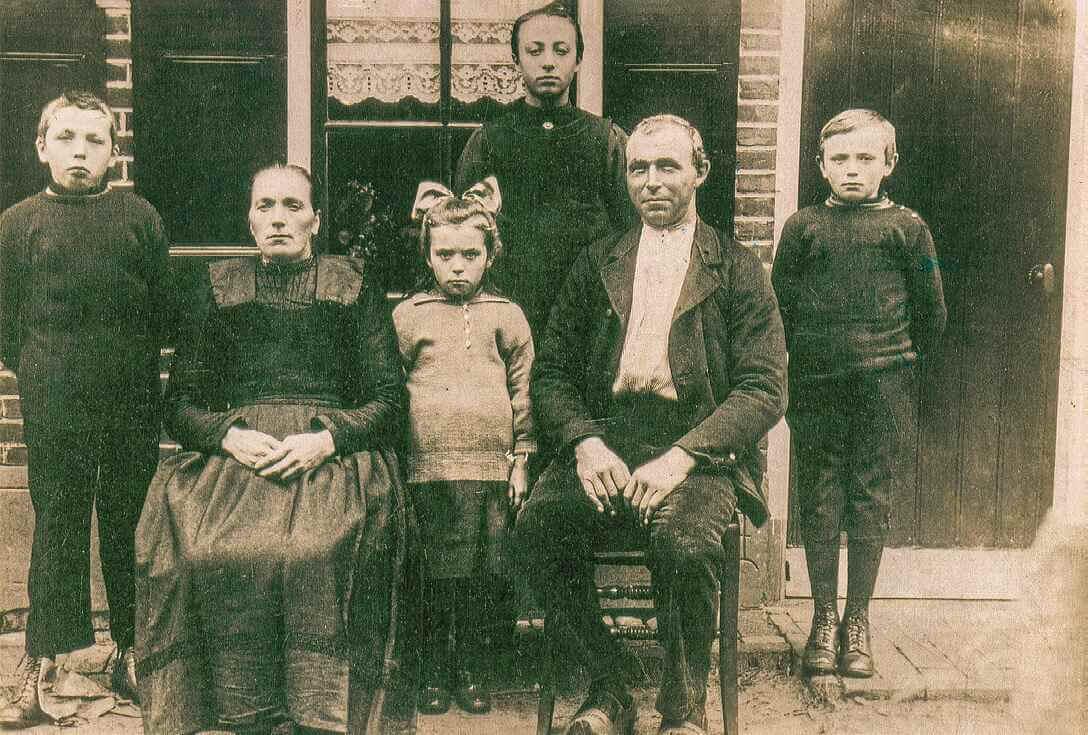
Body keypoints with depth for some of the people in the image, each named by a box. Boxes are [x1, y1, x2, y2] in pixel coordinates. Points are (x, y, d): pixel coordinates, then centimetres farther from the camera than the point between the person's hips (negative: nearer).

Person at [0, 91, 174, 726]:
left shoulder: (140, 217, 8)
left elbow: (165, 310, 9)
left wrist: (132, 363, 4)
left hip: (134, 404, 1)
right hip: (56, 407, 0)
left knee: (131, 526, 8)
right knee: (58, 529, 5)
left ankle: (132, 651, 20)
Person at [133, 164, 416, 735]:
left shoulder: (353, 287, 13)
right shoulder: (221, 289, 18)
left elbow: (388, 398, 7)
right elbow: (181, 404, 14)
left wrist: (326, 439, -11)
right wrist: (230, 436, -8)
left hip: (331, 455, -2)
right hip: (235, 452, 2)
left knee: (316, 550, -34)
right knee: (210, 551, -31)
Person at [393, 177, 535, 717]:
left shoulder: (507, 317, 10)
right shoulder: (406, 317, 7)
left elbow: (523, 391, 11)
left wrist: (521, 459, 7)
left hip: (490, 468, 1)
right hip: (426, 468, -1)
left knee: (482, 575, 5)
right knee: (431, 576, 3)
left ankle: (472, 672, 19)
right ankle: (430, 673, 17)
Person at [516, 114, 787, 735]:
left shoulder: (737, 268, 8)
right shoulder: (597, 264, 17)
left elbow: (766, 389, -1)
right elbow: (552, 373, 12)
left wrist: (681, 456, -16)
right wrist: (586, 444, -8)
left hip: (701, 452, -2)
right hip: (605, 441, 3)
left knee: (685, 537, -34)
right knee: (538, 520, -27)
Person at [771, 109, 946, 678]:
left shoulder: (906, 227, 5)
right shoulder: (803, 227, 6)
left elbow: (931, 310, 11)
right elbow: (778, 303, 9)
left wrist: (903, 359, 13)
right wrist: (792, 370, 7)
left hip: (883, 385, 0)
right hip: (814, 384, 1)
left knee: (871, 499, 5)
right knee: (818, 498, 5)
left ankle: (858, 621, 15)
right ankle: (824, 618, 15)